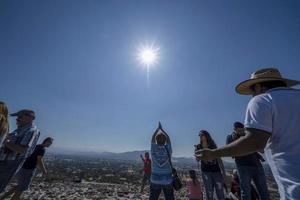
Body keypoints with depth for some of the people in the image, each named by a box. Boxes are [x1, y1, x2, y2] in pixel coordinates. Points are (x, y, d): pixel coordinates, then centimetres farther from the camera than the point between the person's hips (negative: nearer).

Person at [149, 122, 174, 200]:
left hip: (155, 180, 0)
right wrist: (162, 129, 14)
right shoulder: (168, 149, -10)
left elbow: (152, 140, 4)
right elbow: (168, 140, 6)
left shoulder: (154, 150, -10)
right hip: (167, 181, 0)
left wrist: (158, 129, 13)